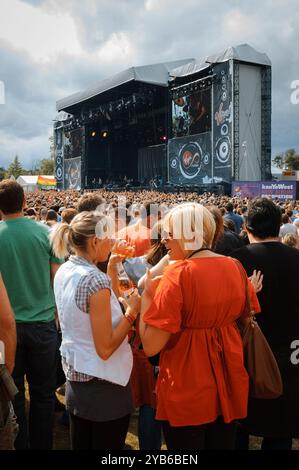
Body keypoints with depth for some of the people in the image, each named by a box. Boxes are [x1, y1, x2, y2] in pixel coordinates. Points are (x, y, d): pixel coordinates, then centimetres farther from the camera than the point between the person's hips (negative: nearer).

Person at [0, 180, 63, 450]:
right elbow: (58, 279, -3)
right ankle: (42, 445, 26)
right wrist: (54, 313, 10)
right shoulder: (45, 232, -7)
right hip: (43, 323, 1)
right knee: (43, 393, 14)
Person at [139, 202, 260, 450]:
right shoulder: (235, 267, -2)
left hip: (187, 390, -6)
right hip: (229, 383, 6)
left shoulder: (178, 274, -21)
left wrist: (147, 295, -10)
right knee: (223, 443, 24)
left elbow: (151, 345, -21)